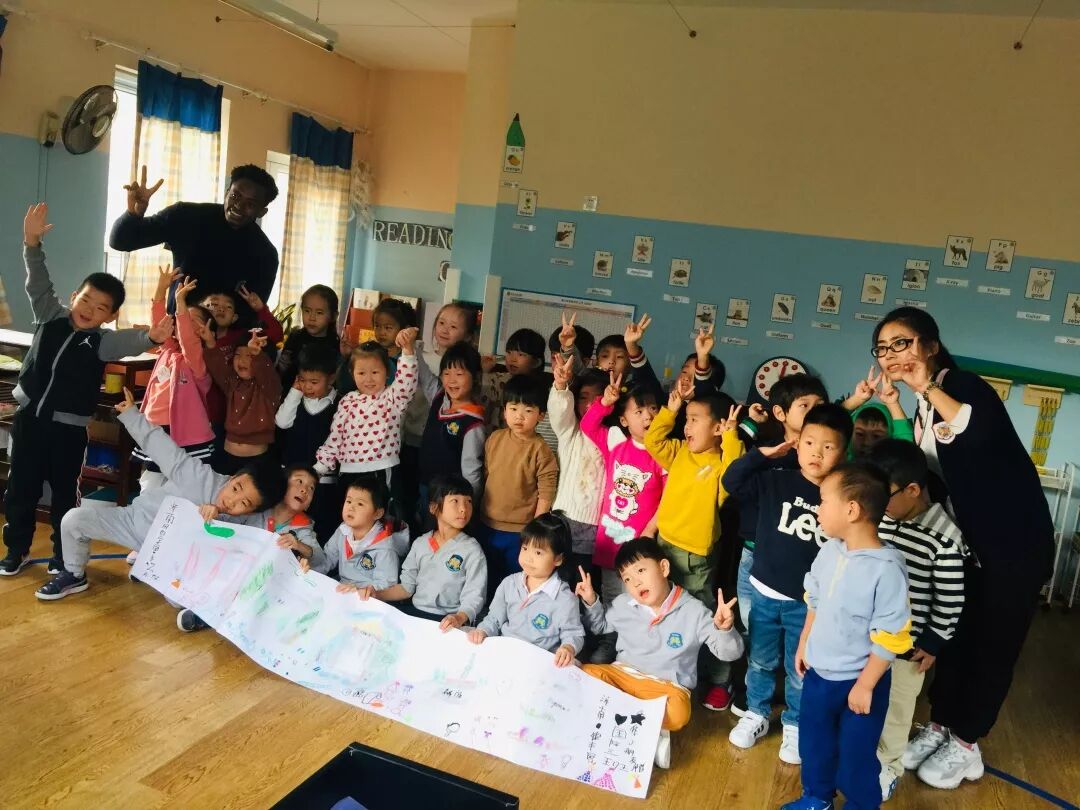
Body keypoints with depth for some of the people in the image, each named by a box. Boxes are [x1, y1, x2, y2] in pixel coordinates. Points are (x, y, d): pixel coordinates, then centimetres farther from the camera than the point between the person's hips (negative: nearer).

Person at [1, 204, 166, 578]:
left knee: (65, 493, 7)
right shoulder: (50, 316, 0)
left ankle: (63, 557, 21)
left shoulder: (103, 341, -9)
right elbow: (39, 284, -9)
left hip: (68, 428, -2)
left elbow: (130, 341, -29)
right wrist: (32, 242, -25)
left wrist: (152, 336, -52)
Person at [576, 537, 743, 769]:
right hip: (622, 674, 5)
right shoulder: (622, 605, 0)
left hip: (667, 686, -4)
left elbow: (728, 653, -10)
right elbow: (600, 625, 21)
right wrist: (591, 602, 1)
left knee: (677, 714, -38)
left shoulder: (694, 611, -11)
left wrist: (724, 629, -32)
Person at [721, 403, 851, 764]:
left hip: (809, 602, -1)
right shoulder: (775, 481, -6)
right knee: (761, 662, 19)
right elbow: (732, 481, -7)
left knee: (801, 671, 14)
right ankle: (756, 714, 40)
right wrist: (763, 454, -14)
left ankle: (794, 725, 36)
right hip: (764, 593, 1)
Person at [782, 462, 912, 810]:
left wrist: (865, 685, -16)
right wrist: (804, 645, 15)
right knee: (813, 741, 23)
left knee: (856, 754, 14)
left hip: (859, 680, -6)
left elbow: (890, 638, -22)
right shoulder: (829, 550, -5)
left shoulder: (886, 569, -27)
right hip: (819, 672, 7)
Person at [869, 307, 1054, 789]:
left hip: (1016, 540, -8)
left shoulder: (963, 385, -18)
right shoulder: (923, 407, 7)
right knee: (955, 636, 15)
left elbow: (982, 432, -41)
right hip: (969, 539, 8)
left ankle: (966, 745, 21)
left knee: (993, 643, 6)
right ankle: (940, 726, 30)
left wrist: (928, 387, -34)